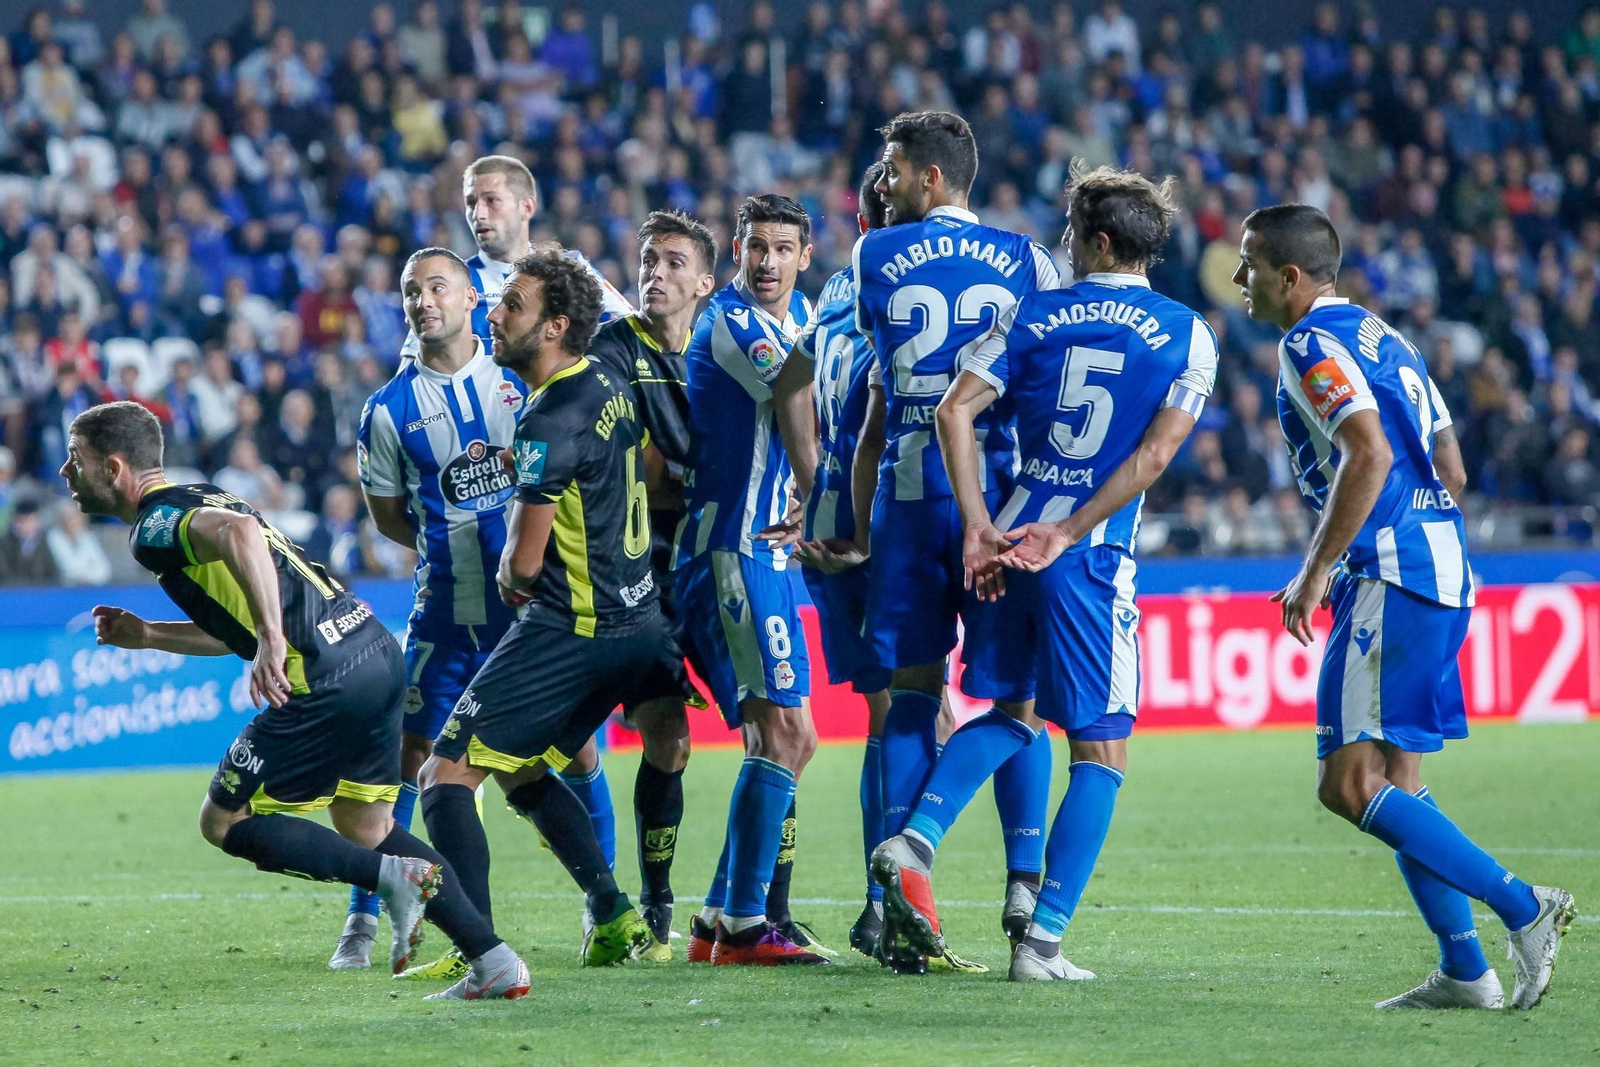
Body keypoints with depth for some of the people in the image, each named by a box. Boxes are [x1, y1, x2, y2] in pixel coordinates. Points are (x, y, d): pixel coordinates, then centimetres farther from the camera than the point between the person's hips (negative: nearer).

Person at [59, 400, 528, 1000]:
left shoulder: (156, 525, -6)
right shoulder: (198, 501, 24)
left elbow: (239, 531, -30)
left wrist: (271, 638, -34)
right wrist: (144, 635, 29)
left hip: (325, 679, -9)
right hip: (377, 652, 9)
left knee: (225, 822, 4)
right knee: (366, 830, 20)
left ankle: (394, 878, -6)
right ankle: (495, 963, 11)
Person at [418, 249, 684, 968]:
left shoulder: (551, 421, -18)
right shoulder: (612, 386, 9)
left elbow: (524, 563, -17)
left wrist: (508, 579, 7)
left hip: (572, 632, -9)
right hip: (641, 620, 9)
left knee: (447, 774, -7)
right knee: (522, 771, 24)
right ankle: (614, 916, 18)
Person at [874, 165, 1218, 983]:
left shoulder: (1033, 317, 6)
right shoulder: (1187, 335, 2)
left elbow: (956, 410, -4)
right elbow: (1153, 456, -9)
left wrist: (978, 527, -5)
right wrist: (1065, 536, -9)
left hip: (1012, 539, 4)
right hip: (1094, 560, -3)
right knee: (1101, 752, 4)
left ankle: (916, 837, 4)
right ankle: (1042, 940, -2)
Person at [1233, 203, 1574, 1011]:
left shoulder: (1311, 344, -8)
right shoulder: (1381, 338, 21)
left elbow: (1370, 456, -22)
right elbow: (1450, 472, 22)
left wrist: (1316, 572, -17)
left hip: (1392, 578, -10)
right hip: (1440, 573, 10)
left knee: (1350, 785, -11)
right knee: (1394, 781, 13)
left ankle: (1522, 907, -16)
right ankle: (1464, 971, 9)